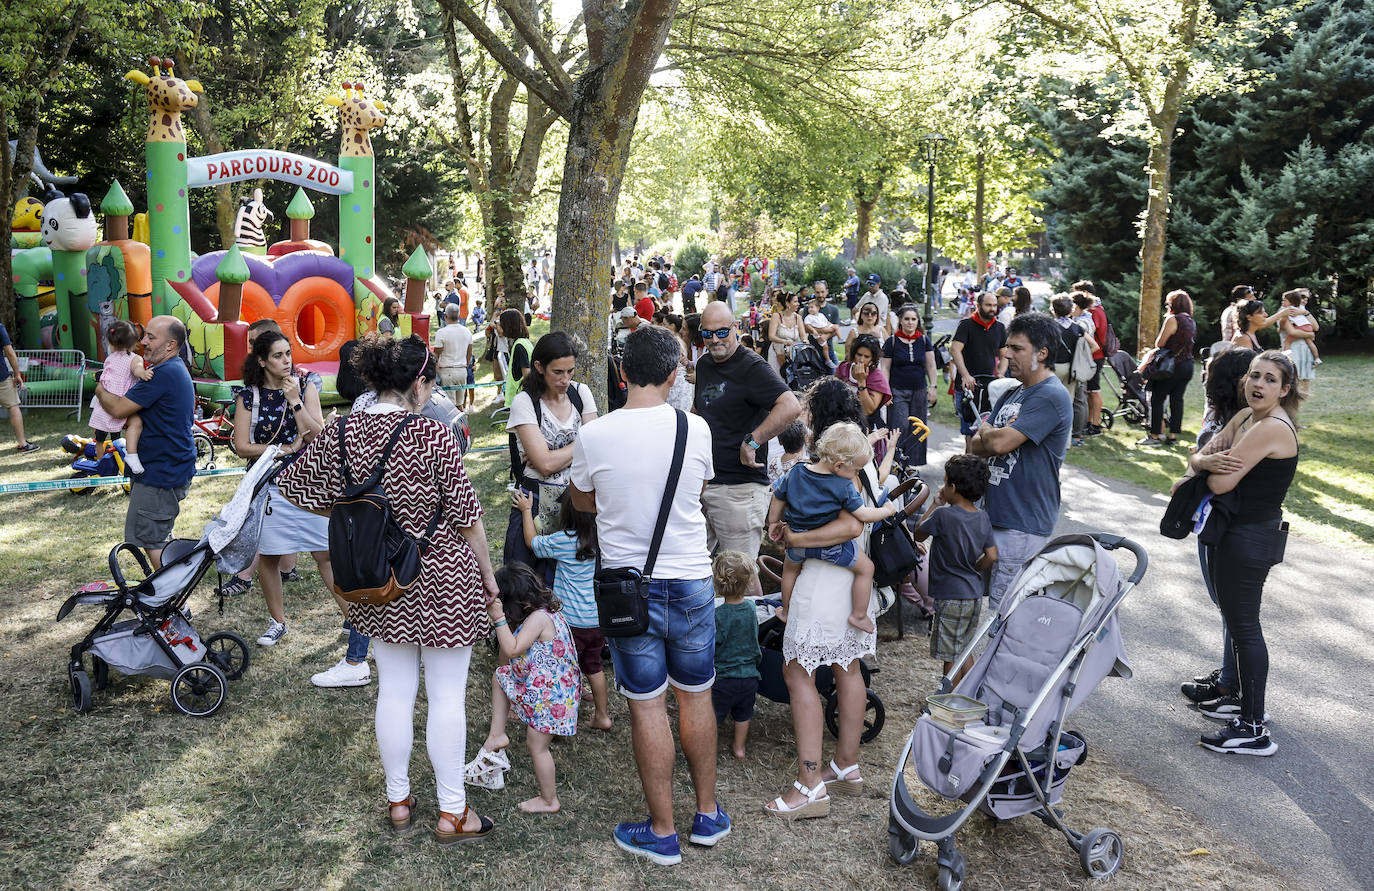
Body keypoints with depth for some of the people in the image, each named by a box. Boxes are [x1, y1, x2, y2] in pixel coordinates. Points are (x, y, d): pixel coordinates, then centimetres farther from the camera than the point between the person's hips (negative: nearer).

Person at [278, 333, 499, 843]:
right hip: (441, 579, -5)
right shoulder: (432, 436, -19)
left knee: (394, 690, 17)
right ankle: (452, 812, 18)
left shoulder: (338, 434, -4)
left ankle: (398, 801, 30)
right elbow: (466, 515, -12)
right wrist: (488, 573, 1)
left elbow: (292, 486, 9)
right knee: (447, 696, 7)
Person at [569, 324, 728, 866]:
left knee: (647, 707, 8)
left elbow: (581, 502, 7)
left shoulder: (594, 436, -12)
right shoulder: (695, 429, -9)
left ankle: (662, 834, 20)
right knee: (696, 696, 17)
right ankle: (708, 815, 31)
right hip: (691, 581, 2)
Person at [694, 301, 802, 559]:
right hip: (701, 483, 8)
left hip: (739, 487, -8)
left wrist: (751, 442, -24)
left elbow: (791, 407, -27)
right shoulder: (704, 364, 14)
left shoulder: (751, 367, -12)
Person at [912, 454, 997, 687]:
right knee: (964, 652, 20)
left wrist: (935, 504, 4)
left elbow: (918, 534, -2)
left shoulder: (943, 515, -18)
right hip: (975, 596, 7)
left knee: (950, 657, 3)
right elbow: (991, 556, 1)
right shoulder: (983, 518, 1)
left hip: (951, 598, -7)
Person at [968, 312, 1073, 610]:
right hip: (994, 515, 9)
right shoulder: (1012, 394, 15)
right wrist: (993, 436, -10)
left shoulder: (1051, 397, -15)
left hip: (1023, 526, -9)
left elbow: (999, 442, -23)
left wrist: (986, 432, 0)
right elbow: (975, 446, 12)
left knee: (1004, 610, -4)